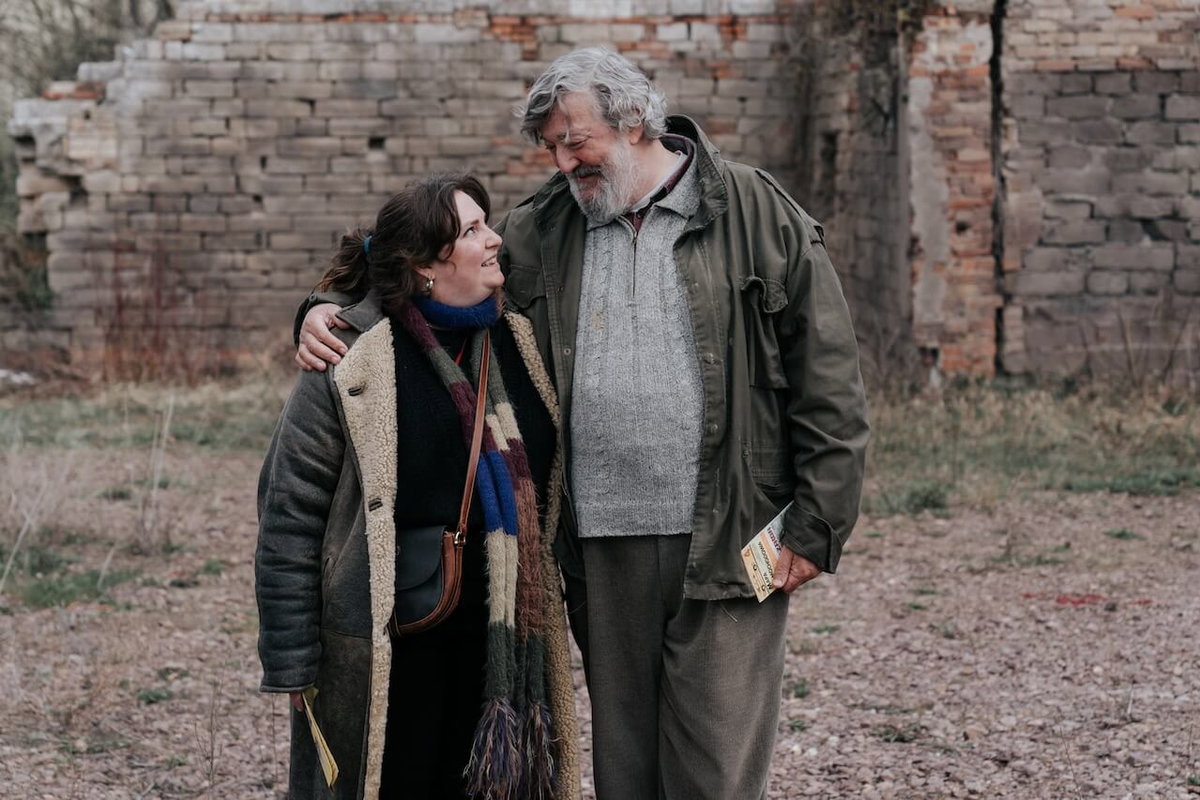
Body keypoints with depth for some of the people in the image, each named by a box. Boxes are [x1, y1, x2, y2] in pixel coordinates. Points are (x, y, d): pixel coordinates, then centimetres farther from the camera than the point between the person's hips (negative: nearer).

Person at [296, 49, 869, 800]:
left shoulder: (758, 216, -1)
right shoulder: (543, 230, 10)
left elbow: (830, 384, -3)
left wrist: (817, 527, -7)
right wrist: (331, 307, 0)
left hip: (727, 545, -4)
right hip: (601, 547, 4)